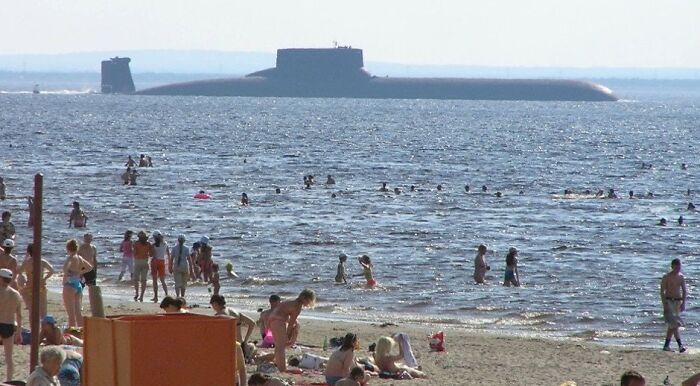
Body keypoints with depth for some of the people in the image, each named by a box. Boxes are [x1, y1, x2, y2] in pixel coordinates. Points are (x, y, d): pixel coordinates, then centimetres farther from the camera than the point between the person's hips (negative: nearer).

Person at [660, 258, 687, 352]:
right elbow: (662, 292, -8)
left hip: (678, 302, 5)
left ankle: (666, 345, 14)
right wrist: (664, 305, -16)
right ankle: (680, 345, -21)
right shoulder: (666, 277, -6)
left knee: (671, 325, 8)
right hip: (668, 301, -5)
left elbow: (684, 291, 8)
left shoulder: (681, 277, 8)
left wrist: (683, 303, -4)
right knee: (674, 324, -15)